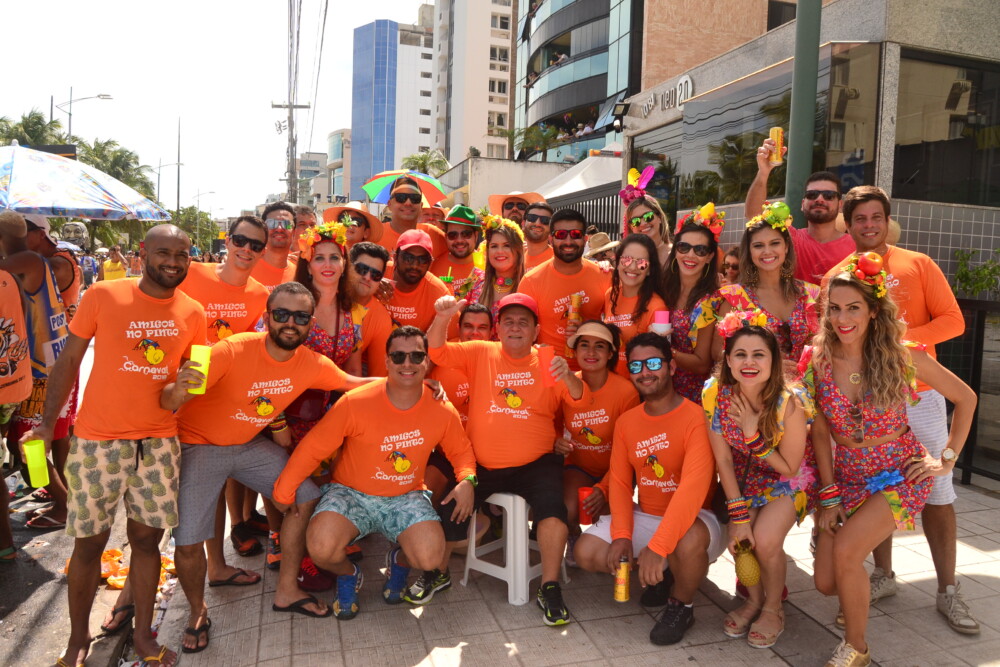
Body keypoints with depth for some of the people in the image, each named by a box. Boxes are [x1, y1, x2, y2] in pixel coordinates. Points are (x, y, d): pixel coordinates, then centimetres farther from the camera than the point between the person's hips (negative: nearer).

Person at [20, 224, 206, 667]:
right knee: (89, 543, 7)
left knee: (147, 538, 10)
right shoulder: (103, 296, -6)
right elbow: (69, 360, 0)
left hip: (159, 443, 3)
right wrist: (48, 422, -4)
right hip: (97, 442, -2)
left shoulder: (192, 313, 3)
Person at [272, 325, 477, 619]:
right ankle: (347, 574, 12)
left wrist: (467, 480, -11)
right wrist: (284, 490, -6)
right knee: (322, 547, -29)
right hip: (351, 493, -1)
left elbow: (461, 451, 9)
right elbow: (313, 447, -9)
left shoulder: (442, 411, -8)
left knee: (429, 556, -24)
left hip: (406, 497, 2)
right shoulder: (356, 402, -17)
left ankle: (399, 561, 18)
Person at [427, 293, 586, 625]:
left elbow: (581, 400, -7)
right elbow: (437, 353, -6)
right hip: (481, 465, 1)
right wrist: (442, 318, -26)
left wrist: (567, 377, -30)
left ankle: (550, 588, -6)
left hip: (534, 464, -1)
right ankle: (437, 571, 19)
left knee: (552, 505, -26)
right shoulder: (480, 353, 6)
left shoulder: (546, 363, 4)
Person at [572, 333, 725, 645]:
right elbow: (620, 481, 3)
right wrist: (621, 535, -14)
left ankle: (681, 605, -3)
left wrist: (657, 547, -36)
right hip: (644, 517, 6)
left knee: (688, 543, -39)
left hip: (692, 519, -6)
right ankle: (660, 575, 15)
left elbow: (693, 487, -30)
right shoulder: (626, 422, 3)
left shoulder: (696, 418, -20)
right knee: (586, 552, -12)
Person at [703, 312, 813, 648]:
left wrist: (753, 434, -32)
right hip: (746, 477, 3)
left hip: (792, 479, -3)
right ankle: (754, 599, 15)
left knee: (765, 540, -22)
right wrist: (738, 515, -17)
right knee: (740, 537, -18)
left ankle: (773, 608, 9)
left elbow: (789, 468, -19)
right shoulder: (715, 394, -23)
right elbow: (723, 460, -14)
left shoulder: (789, 403, -30)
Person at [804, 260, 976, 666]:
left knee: (845, 550, -25)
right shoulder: (816, 360, -9)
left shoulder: (902, 355, -14)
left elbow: (965, 398, 1)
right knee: (826, 583, -3)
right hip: (846, 474, 3)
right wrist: (829, 497, -5)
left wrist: (948, 460, -1)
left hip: (899, 471, -3)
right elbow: (819, 433, -4)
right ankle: (857, 598, 37)